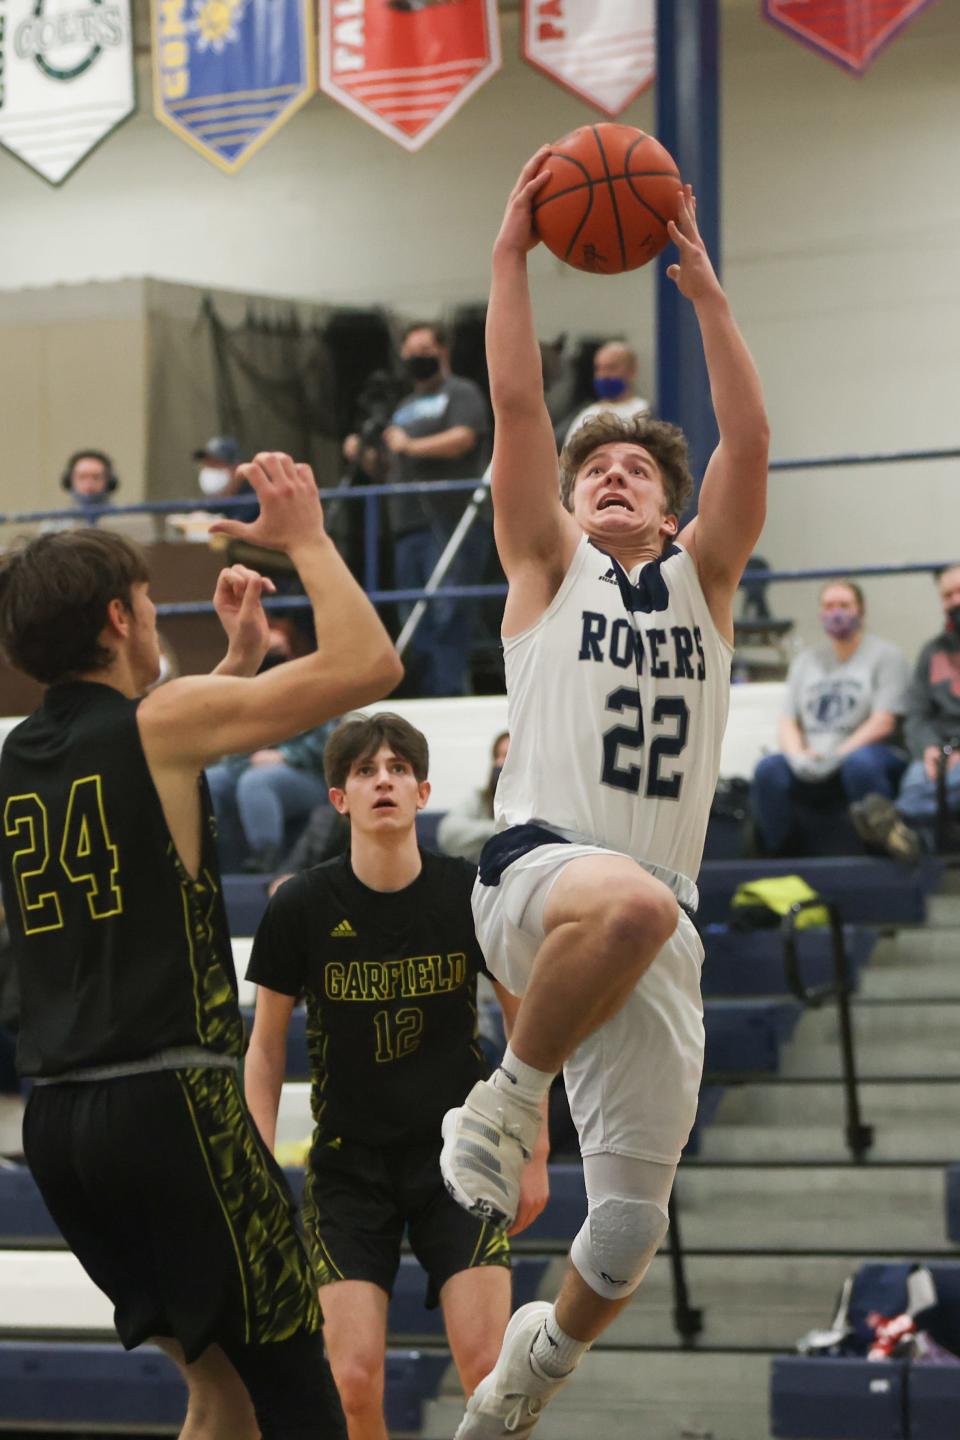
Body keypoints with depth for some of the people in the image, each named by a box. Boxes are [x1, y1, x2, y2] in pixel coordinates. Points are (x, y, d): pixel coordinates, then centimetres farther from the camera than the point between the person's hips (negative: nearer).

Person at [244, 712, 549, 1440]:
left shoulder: (472, 893, -7)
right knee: (356, 1380, -9)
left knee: (487, 1368, -10)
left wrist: (535, 1153, 6)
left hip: (458, 1153, 0)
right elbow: (267, 1047, 4)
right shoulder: (301, 908, -8)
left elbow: (525, 1021, 6)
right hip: (349, 1161, 0)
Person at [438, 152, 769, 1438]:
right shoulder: (549, 564, 14)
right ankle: (511, 1090, -17)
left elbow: (751, 439, 5)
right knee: (628, 899, -43)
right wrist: (513, 254, 0)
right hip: (537, 869, -3)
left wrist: (703, 288, 0)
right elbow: (516, 408, 3)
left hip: (659, 919, 3)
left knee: (634, 1223, 1)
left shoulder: (702, 579, 19)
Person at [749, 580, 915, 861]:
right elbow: (787, 723, 16)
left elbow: (884, 722, -4)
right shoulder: (805, 661, 24)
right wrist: (798, 755, -7)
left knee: (859, 762, -41)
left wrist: (838, 754, -16)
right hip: (813, 767, 4)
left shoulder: (885, 655, 8)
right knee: (769, 769, -28)